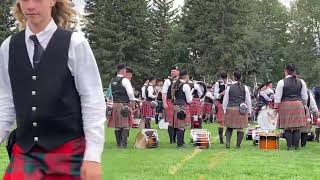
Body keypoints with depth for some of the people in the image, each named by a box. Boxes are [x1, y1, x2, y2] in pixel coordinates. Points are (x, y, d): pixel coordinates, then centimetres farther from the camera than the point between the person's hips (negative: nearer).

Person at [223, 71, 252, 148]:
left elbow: (225, 101, 3)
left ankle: (227, 142, -4)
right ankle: (238, 145, 5)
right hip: (242, 110, 0)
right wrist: (249, 111, 12)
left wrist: (225, 110, 12)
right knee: (240, 128, 6)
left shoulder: (229, 87, -1)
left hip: (230, 109, 0)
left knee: (229, 127, 11)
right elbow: (248, 101, 3)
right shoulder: (245, 88, 0)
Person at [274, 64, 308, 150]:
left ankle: (289, 146, 2)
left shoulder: (281, 82, -4)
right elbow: (305, 97, 9)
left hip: (286, 105, -2)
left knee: (288, 128, 2)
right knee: (297, 128, 4)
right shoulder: (301, 82, 5)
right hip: (298, 104, 2)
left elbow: (277, 97, -3)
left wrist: (275, 107, 7)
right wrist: (303, 105, 24)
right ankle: (296, 146, 5)